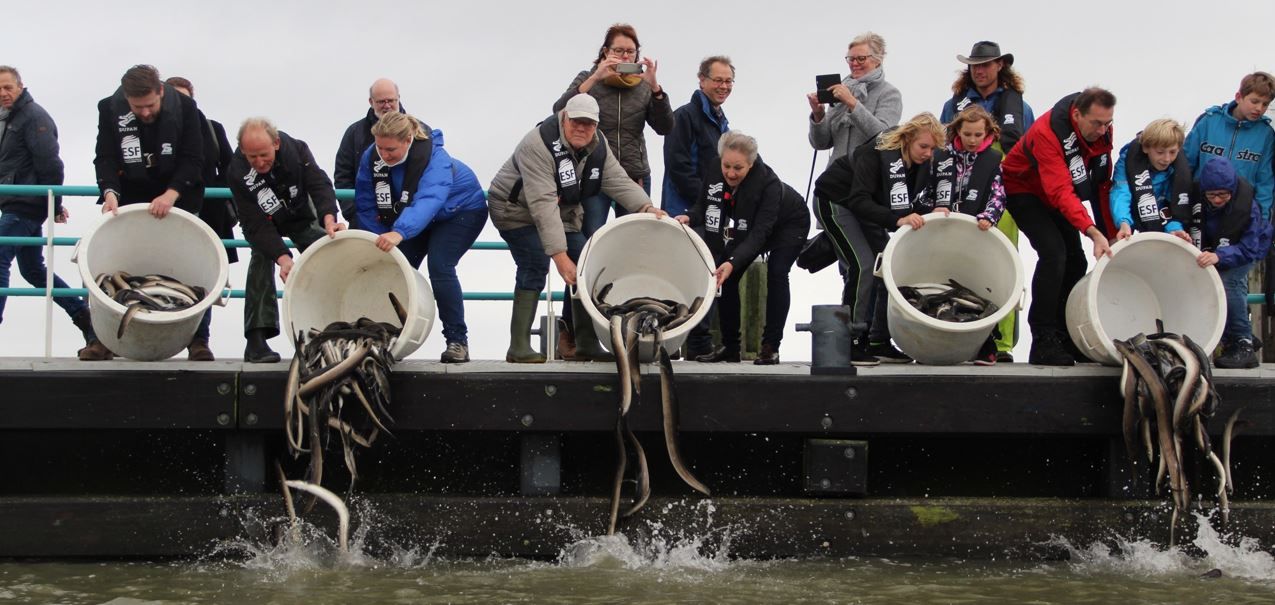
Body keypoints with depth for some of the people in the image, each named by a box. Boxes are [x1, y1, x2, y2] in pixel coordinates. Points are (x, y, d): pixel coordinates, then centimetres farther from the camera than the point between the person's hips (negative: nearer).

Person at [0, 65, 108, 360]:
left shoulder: (33, 117, -12)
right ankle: (84, 317, 19)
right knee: (33, 269, 14)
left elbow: (49, 164, -17)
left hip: (24, 207, -10)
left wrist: (55, 205, -14)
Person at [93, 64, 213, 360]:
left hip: (176, 198, -1)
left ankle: (198, 341, 4)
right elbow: (106, 159, -12)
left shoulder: (185, 107, -15)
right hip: (130, 199, 1)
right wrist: (110, 193, -30)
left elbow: (192, 161, -15)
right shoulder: (110, 109, -12)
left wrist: (171, 194, -28)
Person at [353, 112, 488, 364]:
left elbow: (428, 201, -55)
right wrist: (379, 242, -20)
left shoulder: (434, 158, -38)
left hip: (462, 210, -6)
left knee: (440, 267, -24)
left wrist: (399, 232, -70)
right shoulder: (371, 157, -21)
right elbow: (366, 204, -11)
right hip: (412, 217, 6)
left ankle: (457, 340, -14)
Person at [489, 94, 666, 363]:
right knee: (536, 265, -24)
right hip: (516, 209, -8)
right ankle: (518, 348, -22)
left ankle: (587, 345, 5)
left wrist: (646, 207, -33)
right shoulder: (539, 144, -32)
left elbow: (618, 181, -12)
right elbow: (543, 204, -38)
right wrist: (560, 255, -42)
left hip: (562, 213, 8)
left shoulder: (598, 145, -8)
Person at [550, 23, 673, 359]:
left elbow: (665, 127, -2)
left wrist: (654, 86, -15)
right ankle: (569, 330, -2)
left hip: (635, 178, 3)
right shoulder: (588, 80, 1)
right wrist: (596, 78, -23)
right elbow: (560, 111, -14)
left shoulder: (644, 86, 7)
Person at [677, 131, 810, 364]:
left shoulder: (769, 183, -40)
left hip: (789, 224, -5)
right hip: (742, 229, 5)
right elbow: (704, 207, -9)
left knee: (776, 273, -23)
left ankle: (771, 347, -16)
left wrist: (733, 262, -56)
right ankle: (729, 347, 1)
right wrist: (689, 218, -32)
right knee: (727, 276, -7)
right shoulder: (714, 174, -26)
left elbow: (759, 235, -43)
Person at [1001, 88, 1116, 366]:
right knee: (1053, 252, -24)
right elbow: (1061, 191, -43)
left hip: (1056, 197, 8)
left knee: (1076, 262, 3)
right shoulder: (1048, 132, -35)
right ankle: (1043, 342, -20)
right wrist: (1093, 233, -52)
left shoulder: (1102, 129, -13)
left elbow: (1102, 185, -3)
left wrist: (1110, 232, -7)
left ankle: (1067, 339, 15)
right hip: (1023, 191, -8)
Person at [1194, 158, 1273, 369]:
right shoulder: (1197, 195, -27)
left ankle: (1244, 346, -26)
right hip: (1210, 246, 5)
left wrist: (1219, 256, -52)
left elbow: (1248, 249, -37)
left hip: (1248, 248, -5)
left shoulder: (1247, 204, -36)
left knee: (1229, 282, -29)